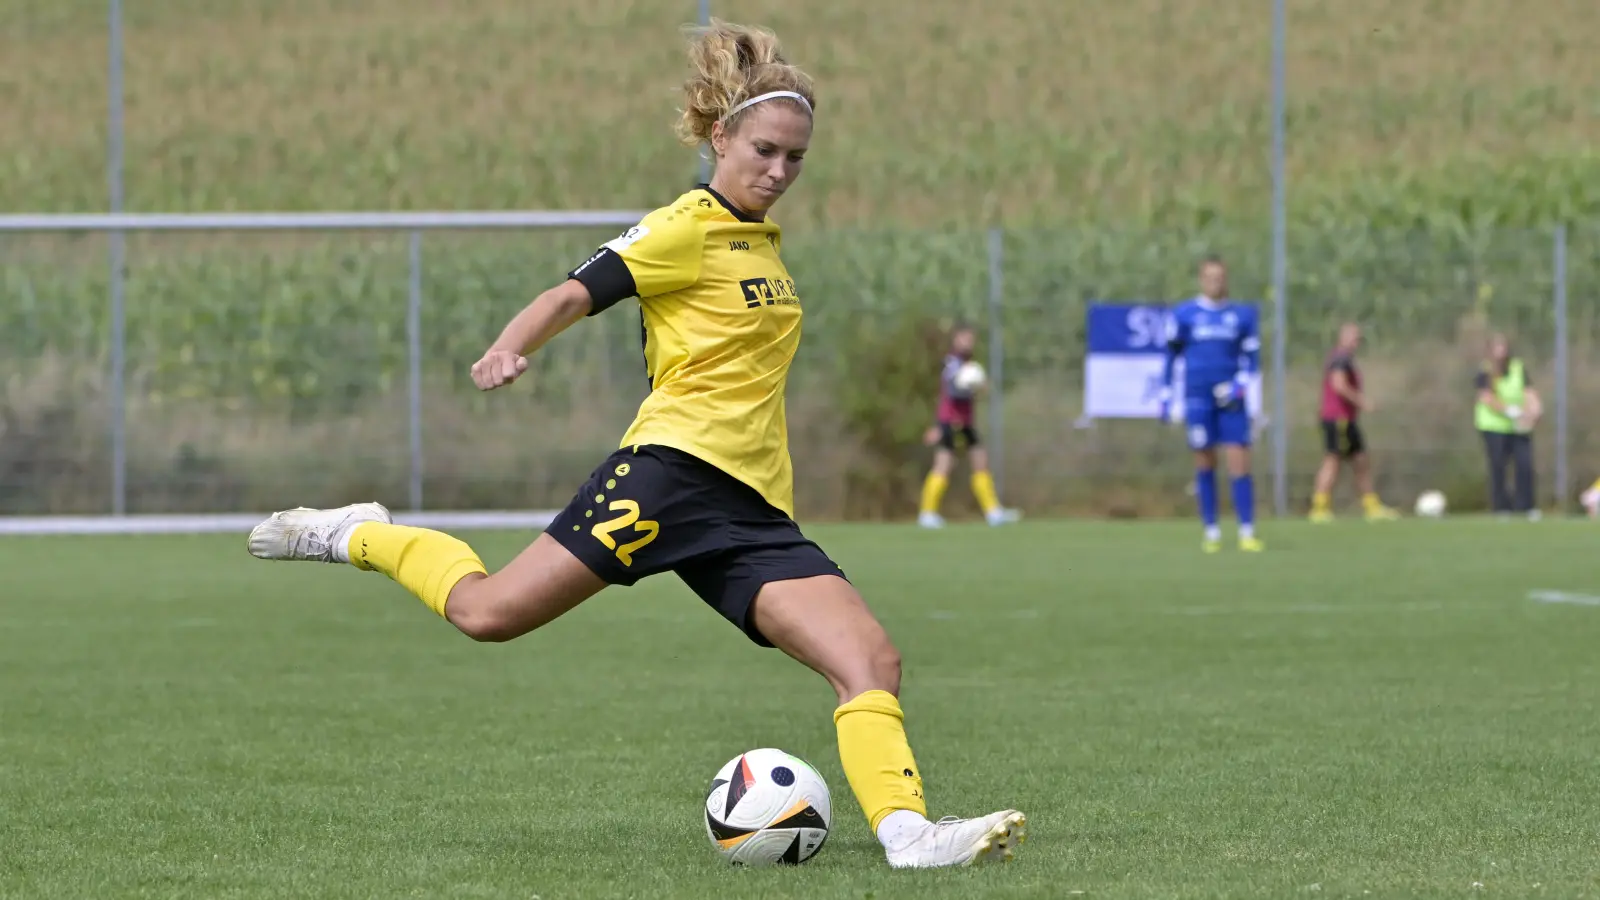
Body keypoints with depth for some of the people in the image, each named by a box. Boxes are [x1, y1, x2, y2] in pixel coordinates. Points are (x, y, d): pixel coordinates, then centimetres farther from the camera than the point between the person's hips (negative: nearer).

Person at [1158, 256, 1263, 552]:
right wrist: (1165, 396, 5)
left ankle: (1247, 533, -6)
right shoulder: (1184, 314, 4)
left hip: (1230, 396, 1)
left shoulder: (1242, 315, 8)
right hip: (1197, 397, -1)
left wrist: (1240, 383, -8)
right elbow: (1171, 356, 8)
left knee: (1240, 461, -7)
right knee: (1205, 464, 1)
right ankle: (1211, 533, 8)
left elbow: (1252, 356, 10)